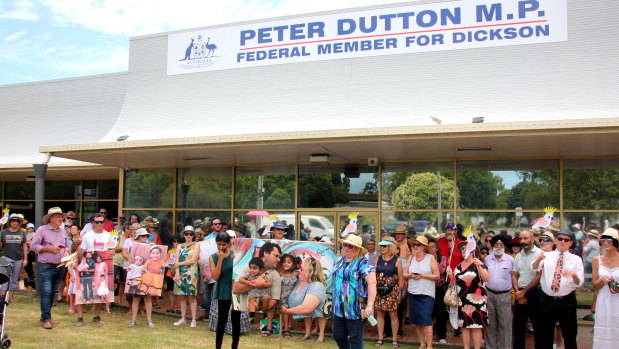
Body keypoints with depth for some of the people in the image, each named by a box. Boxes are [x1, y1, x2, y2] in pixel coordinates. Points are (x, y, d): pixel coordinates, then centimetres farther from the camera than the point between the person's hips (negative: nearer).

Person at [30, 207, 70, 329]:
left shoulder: (63, 231, 14)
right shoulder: (42, 230, -2)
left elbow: (67, 246, 23)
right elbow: (33, 246, -7)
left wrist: (65, 251, 1)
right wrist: (49, 248, -13)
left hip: (60, 267, 6)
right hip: (46, 266, -5)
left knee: (52, 292, 12)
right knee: (46, 292, -9)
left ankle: (45, 315, 24)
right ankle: (46, 319, -5)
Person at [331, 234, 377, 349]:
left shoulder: (363, 263, -12)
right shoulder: (338, 261, 12)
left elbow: (372, 283, -22)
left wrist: (370, 305, -29)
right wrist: (335, 299, 21)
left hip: (355, 309, -7)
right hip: (339, 308, 7)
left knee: (355, 339, 1)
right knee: (338, 336, 14)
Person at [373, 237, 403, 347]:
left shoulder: (397, 260, -1)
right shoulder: (377, 259, 9)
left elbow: (400, 278, 1)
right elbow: (373, 274, 10)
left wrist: (398, 291, -3)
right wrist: (374, 288, 1)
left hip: (392, 290, -3)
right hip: (379, 290, 3)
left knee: (393, 314, -1)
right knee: (379, 314, 6)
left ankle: (394, 339, 9)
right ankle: (380, 338, 14)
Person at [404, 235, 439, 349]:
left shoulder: (430, 258, -1)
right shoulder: (411, 257, 10)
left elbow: (437, 276, -4)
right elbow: (404, 274, 11)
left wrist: (423, 276, -14)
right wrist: (410, 276, -10)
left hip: (427, 293, -4)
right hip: (413, 293, 4)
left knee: (426, 320, -9)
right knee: (417, 321, 9)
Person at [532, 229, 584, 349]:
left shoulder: (576, 259, 3)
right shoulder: (547, 256, 3)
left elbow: (580, 283, -4)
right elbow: (534, 268, -15)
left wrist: (574, 275, -27)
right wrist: (539, 259, -37)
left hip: (567, 302, 0)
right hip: (547, 300, 1)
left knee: (570, 335, 8)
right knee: (545, 335, 12)